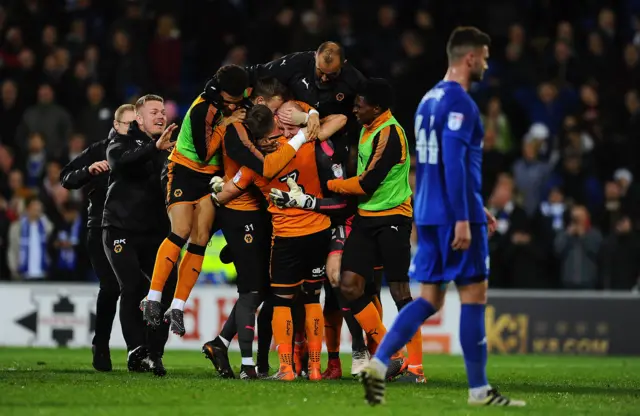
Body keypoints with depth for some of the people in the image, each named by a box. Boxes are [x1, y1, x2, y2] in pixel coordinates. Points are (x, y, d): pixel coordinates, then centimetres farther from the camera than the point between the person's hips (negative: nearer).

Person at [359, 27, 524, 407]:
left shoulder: (429, 100, 17)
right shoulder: (459, 102, -13)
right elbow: (453, 162, -21)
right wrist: (463, 218, -22)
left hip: (429, 215, 9)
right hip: (456, 216, -9)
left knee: (430, 300, 8)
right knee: (474, 296, -1)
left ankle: (378, 364, -7)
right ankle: (479, 390, 3)